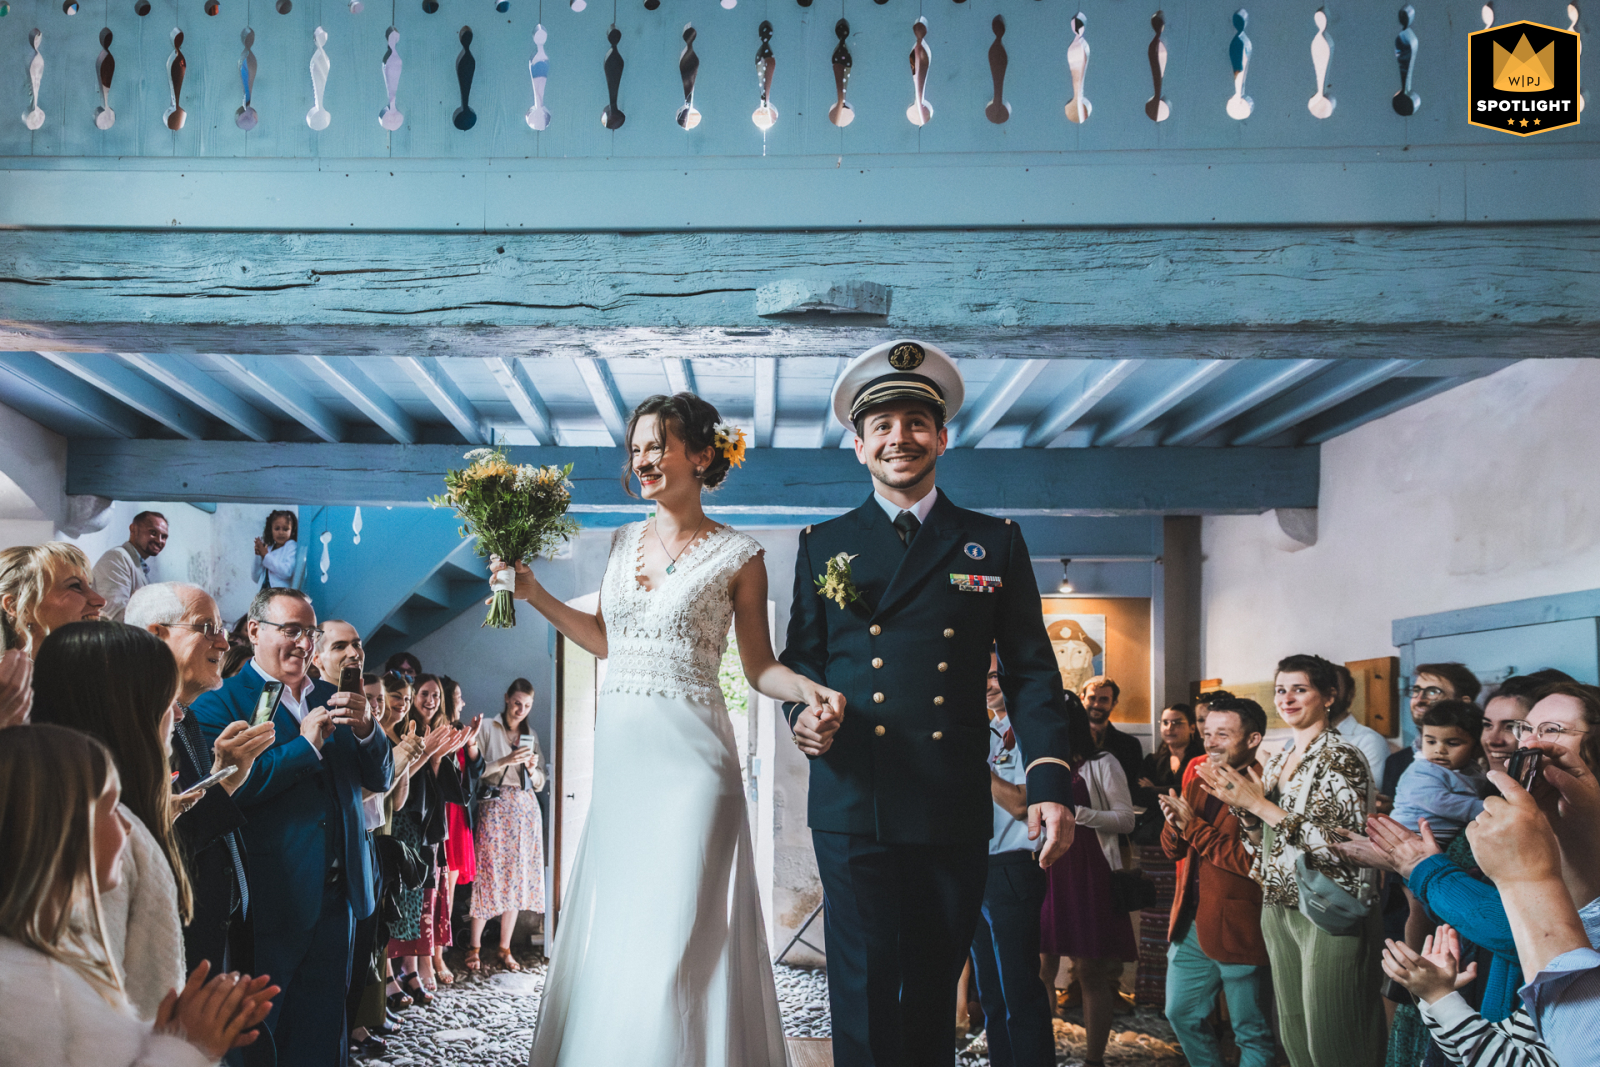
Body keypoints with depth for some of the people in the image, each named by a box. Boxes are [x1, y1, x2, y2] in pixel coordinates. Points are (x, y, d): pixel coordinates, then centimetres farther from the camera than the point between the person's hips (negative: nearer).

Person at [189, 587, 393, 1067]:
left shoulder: (330, 699, 13)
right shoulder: (221, 702, -6)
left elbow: (378, 779, 12)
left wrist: (366, 731, -7)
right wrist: (305, 746, -19)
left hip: (336, 897, 6)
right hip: (271, 900, -6)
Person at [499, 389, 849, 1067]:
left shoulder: (736, 557, -3)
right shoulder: (624, 542, 12)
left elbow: (759, 666, 0)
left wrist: (808, 689, -19)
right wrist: (533, 594, 16)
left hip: (688, 755, -5)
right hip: (619, 753, 6)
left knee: (675, 935, -5)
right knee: (609, 930, 10)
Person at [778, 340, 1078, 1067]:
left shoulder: (996, 543, 10)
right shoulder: (823, 545, 11)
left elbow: (1030, 671, 5)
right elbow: (800, 658, 13)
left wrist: (1050, 781, -6)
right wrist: (801, 711, -11)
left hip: (956, 808, 1)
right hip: (853, 802, 0)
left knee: (934, 988, 11)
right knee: (865, 988, -2)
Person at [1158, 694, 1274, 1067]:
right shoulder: (1198, 783, 10)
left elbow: (1253, 860, -27)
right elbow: (1174, 850, 13)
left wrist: (1193, 826, -22)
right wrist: (1174, 826, -11)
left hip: (1239, 932, -8)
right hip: (1192, 925, 8)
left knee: (1252, 1035, 8)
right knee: (1180, 1013, 20)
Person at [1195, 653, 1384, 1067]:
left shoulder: (1342, 760, -10)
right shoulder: (1278, 761, 12)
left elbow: (1339, 845, -21)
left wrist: (1260, 804, -19)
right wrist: (1240, 804, -2)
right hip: (1279, 908, 7)